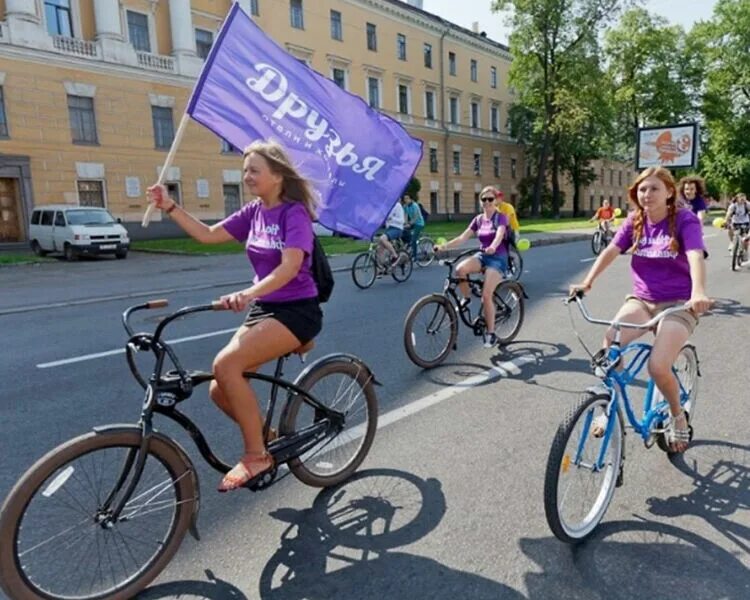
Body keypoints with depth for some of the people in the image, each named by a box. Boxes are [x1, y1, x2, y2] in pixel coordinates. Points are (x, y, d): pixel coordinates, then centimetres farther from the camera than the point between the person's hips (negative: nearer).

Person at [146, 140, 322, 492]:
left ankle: (256, 455, -10)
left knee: (226, 364, -26)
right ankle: (267, 436, 22)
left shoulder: (295, 213, -13)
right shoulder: (254, 212, 9)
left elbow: (290, 267, -27)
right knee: (220, 390, -2)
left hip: (297, 311, -7)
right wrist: (169, 207, -4)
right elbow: (207, 235, 7)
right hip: (263, 309, 7)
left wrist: (248, 293, -42)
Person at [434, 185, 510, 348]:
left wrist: (492, 247, -52)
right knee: (460, 269, -29)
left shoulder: (501, 217, -8)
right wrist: (444, 246, -17)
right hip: (482, 256, 5)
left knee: (486, 295, -19)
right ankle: (466, 297, -2)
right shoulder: (478, 219, 7)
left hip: (497, 258, -4)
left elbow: (499, 235, -29)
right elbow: (463, 237, -2)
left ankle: (490, 333, -3)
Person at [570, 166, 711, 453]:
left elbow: (696, 257, -26)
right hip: (641, 299, 4)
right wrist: (587, 282, -24)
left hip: (678, 304, -3)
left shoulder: (685, 220, -10)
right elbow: (610, 251, -8)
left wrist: (698, 292, -45)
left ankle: (678, 416, 10)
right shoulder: (634, 221, 3)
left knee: (658, 366, -22)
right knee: (609, 343, -26)